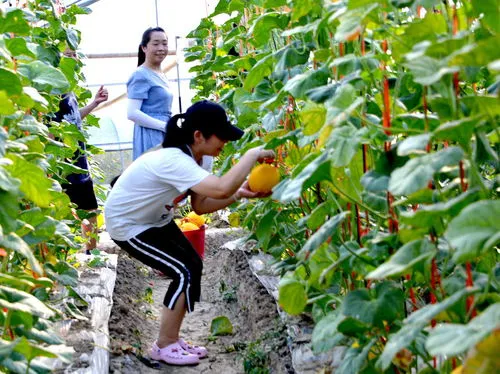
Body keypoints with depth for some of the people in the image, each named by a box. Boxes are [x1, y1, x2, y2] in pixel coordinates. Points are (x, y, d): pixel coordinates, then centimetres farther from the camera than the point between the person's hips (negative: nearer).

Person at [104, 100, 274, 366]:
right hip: (127, 225, -9)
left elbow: (200, 205, -5)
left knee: (193, 266, 5)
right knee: (185, 273, -13)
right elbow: (221, 189, -48)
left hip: (155, 219, 9)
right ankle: (163, 346, 2)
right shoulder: (174, 161, -36)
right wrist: (252, 154, -37)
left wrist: (239, 194, -17)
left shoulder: (199, 157, -6)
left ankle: (171, 339, 17)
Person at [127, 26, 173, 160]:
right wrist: (165, 126, -18)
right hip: (151, 138, -9)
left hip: (165, 137, 9)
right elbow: (132, 113, -18)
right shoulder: (141, 75, -9)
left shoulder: (161, 75, 18)